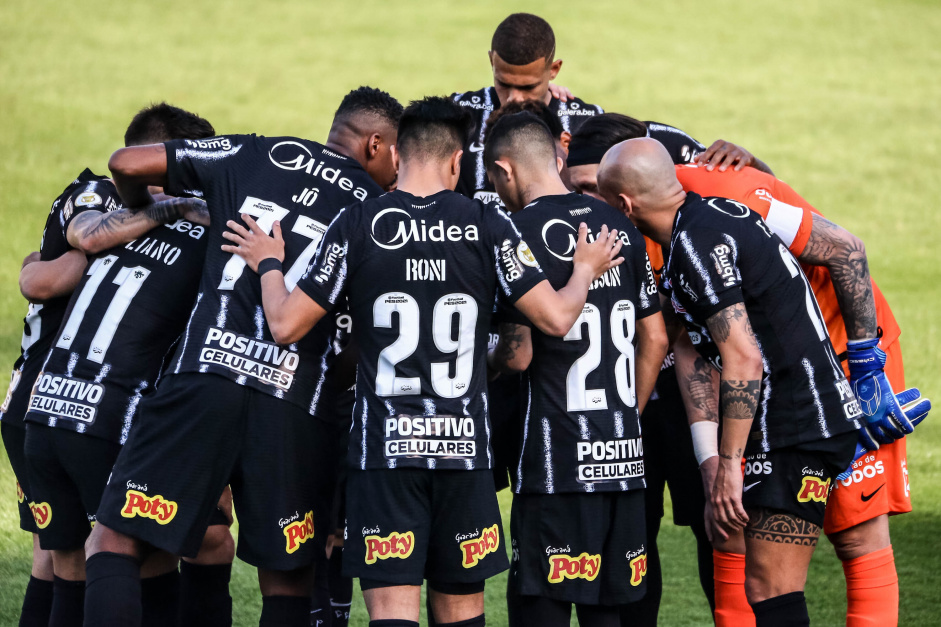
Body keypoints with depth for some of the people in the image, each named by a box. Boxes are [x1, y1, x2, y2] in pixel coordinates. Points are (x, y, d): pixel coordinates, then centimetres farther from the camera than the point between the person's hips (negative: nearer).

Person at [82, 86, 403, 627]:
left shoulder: (259, 156, 14)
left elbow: (127, 163, 13)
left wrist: (145, 208, 33)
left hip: (209, 371, -1)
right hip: (296, 404, 1)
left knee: (116, 542, 2)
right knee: (286, 579, 12)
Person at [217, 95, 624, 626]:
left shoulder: (358, 225, -3)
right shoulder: (488, 226, -1)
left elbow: (287, 324, -2)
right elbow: (556, 317, -4)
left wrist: (268, 264, 18)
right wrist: (586, 270, 17)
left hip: (385, 444, -1)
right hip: (464, 444, 1)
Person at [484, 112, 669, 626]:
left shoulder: (520, 232, -10)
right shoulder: (619, 227, 12)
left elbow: (518, 355, -13)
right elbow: (655, 341, 16)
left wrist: (490, 363, 10)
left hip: (559, 467, -7)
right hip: (624, 458, 7)